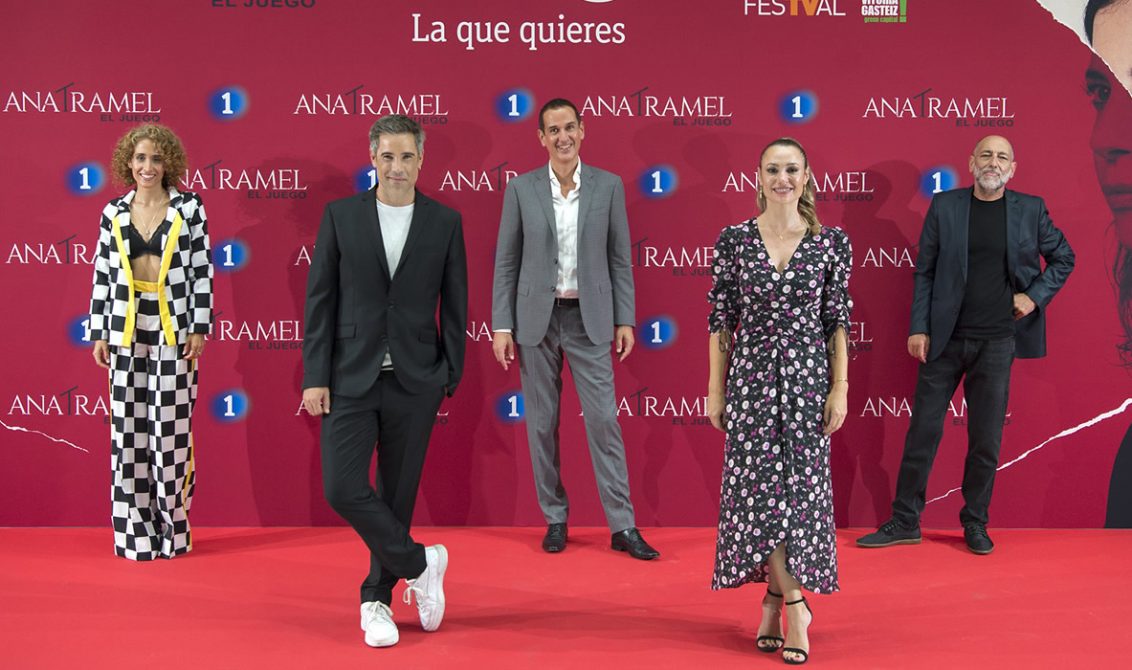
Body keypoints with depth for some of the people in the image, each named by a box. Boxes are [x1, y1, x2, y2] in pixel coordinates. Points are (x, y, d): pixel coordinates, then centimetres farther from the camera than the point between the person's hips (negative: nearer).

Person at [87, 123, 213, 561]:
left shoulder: (189, 208, 1)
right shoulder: (114, 212, 8)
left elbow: (202, 269, 0)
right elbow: (102, 275, 10)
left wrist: (199, 328, -5)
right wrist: (98, 334, 6)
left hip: (173, 329, -2)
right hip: (127, 330, 3)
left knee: (172, 429, -1)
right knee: (128, 430, 3)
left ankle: (173, 530, 9)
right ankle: (136, 533, 12)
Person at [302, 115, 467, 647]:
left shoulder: (445, 222, 2)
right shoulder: (341, 216, 2)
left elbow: (454, 305, 5)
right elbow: (319, 299, 1)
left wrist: (450, 378, 2)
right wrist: (315, 377, -4)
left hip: (413, 382, 0)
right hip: (351, 378, 0)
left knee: (397, 494, 8)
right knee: (342, 488, -8)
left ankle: (377, 599, 25)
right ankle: (420, 564, 12)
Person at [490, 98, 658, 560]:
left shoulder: (608, 186, 1)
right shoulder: (521, 189, 0)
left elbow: (620, 258, 4)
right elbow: (506, 262, 2)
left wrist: (625, 319, 0)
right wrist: (502, 326, -3)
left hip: (590, 318, 0)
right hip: (537, 318, 1)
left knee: (604, 419, -2)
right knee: (542, 423, 6)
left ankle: (623, 527, 4)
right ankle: (555, 519, 20)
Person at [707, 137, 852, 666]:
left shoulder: (831, 242, 0)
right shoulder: (734, 240, 0)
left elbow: (838, 320, 2)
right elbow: (721, 319, 2)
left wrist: (840, 388, -2)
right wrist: (715, 388, 1)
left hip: (807, 377, 0)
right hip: (751, 375, 0)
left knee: (800, 486, 4)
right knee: (758, 487, -3)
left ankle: (775, 598, 18)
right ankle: (793, 602, 8)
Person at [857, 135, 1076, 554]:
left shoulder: (1030, 210, 4)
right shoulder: (944, 206, 2)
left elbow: (1063, 258, 15)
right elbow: (924, 271, 2)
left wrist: (1036, 295, 1)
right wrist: (918, 328, -4)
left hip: (997, 342, 1)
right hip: (945, 339, 0)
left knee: (986, 441, 7)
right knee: (923, 431, 3)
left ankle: (975, 523, 21)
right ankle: (905, 522, 13)